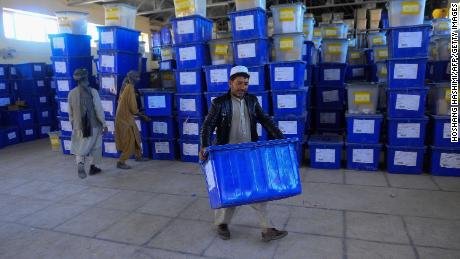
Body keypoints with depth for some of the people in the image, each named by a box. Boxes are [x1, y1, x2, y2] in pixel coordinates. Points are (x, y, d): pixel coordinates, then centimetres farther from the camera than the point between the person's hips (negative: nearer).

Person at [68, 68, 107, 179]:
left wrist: (73, 125, 19)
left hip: (79, 126, 2)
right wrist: (104, 124, -6)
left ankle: (80, 164, -13)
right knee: (96, 147, 17)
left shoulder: (71, 93, -1)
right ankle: (92, 167, 25)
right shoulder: (92, 92, -13)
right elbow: (99, 109, -13)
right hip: (93, 125, -2)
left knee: (80, 148, 12)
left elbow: (70, 112, 6)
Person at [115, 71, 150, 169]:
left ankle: (138, 156, 32)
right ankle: (121, 162, 5)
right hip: (125, 119, -9)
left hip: (123, 117, 9)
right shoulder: (130, 87, -19)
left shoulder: (125, 87, 9)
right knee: (129, 141, -1)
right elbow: (133, 108, -21)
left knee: (135, 137, 20)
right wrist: (143, 116, -7)